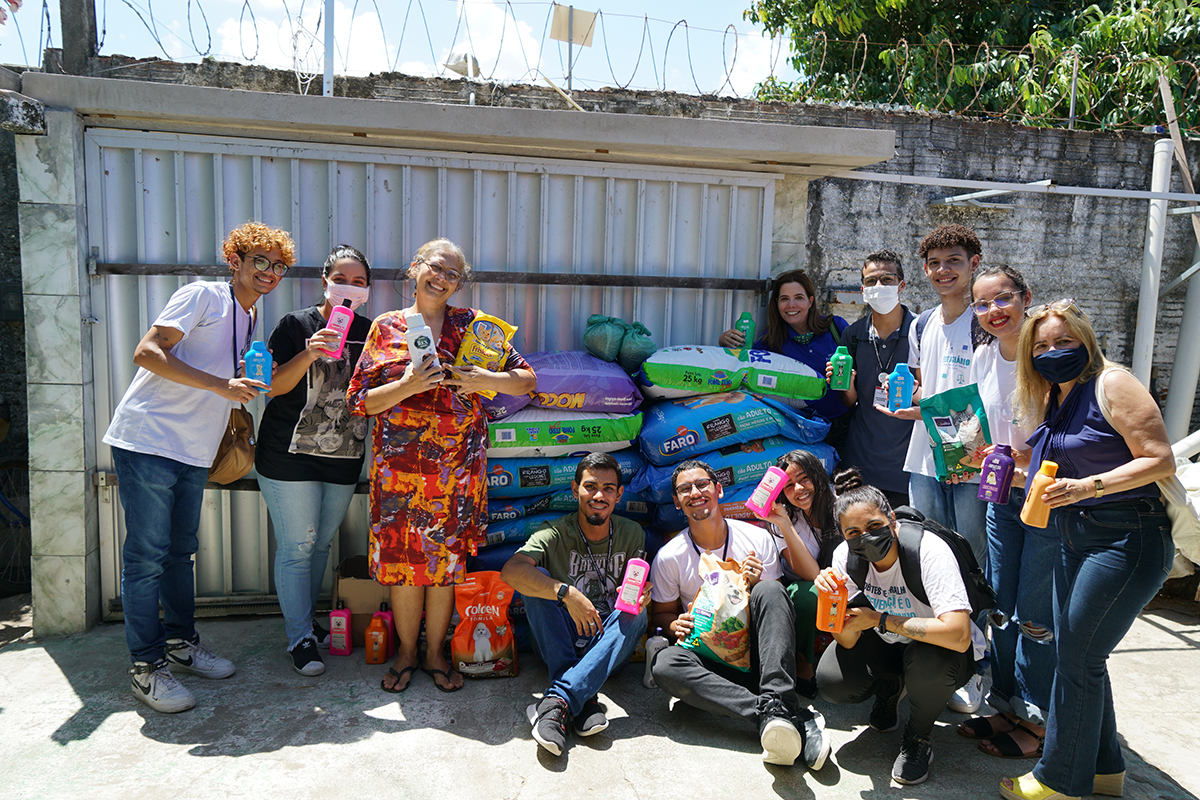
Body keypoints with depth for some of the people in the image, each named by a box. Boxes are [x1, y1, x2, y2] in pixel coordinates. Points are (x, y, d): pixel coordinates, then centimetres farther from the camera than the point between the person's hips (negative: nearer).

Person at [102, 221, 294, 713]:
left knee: (180, 549, 17)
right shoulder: (204, 295, -8)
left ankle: (180, 643, 29)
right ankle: (146, 666, 8)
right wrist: (222, 385, -22)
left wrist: (257, 378, 4)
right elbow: (147, 353, -18)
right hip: (146, 441, -8)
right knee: (147, 555, -2)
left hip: (194, 452, 8)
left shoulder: (250, 321, 17)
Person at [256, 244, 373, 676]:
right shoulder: (296, 325, -5)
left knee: (322, 544, 15)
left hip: (344, 458, 4)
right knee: (296, 546, 1)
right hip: (290, 456, -4)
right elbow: (275, 386, -11)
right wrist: (310, 354, -26)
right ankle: (300, 637, 14)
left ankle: (306, 620, 34)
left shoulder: (369, 332, 6)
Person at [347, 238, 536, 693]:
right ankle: (406, 652, 25)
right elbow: (358, 401, 1)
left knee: (448, 558, 7)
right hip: (398, 464, 0)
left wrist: (486, 380, -14)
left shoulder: (471, 325, 6)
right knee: (402, 556, 4)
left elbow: (527, 379, 5)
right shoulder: (386, 328, 5)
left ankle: (435, 652, 25)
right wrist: (408, 385, -15)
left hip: (457, 464, 0)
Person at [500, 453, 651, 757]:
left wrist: (641, 597, -21)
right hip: (560, 641, -1)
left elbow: (636, 592, 4)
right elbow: (511, 571, -28)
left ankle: (558, 700, -39)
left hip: (608, 645, 2)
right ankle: (584, 700, -34)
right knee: (539, 580, -25)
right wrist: (566, 593, -39)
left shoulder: (633, 535, 1)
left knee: (637, 613, -28)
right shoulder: (555, 534, -9)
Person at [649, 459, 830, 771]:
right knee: (663, 663, -33)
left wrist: (758, 585, -16)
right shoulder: (669, 557, 0)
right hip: (710, 657, 0)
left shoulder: (758, 539, 1)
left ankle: (778, 704, -38)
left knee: (768, 591, -28)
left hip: (757, 650, 0)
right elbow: (660, 613, 11)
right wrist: (674, 624, -13)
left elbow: (776, 603, 6)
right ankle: (796, 720, -41)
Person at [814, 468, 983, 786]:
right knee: (831, 682, -20)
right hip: (888, 644, 4)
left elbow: (958, 635, -42)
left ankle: (918, 737, -6)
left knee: (926, 657, -38)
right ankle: (889, 687, 15)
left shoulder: (929, 551, -31)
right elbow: (848, 641, -15)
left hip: (949, 649, -4)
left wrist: (880, 620, -34)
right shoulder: (845, 557, -16)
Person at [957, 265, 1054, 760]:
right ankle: (1006, 705, 28)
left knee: (1036, 616, 1)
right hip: (1003, 496, 6)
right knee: (1000, 608, 12)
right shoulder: (983, 357, 3)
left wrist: (1032, 456, -27)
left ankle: (1036, 721, 18)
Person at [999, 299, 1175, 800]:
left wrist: (1085, 487, -26)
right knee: (1079, 656, 15)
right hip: (1076, 541, 9)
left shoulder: (1112, 385, -12)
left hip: (1126, 542, -9)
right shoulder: (1053, 400, 12)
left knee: (1078, 658, -3)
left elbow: (1160, 461, -17)